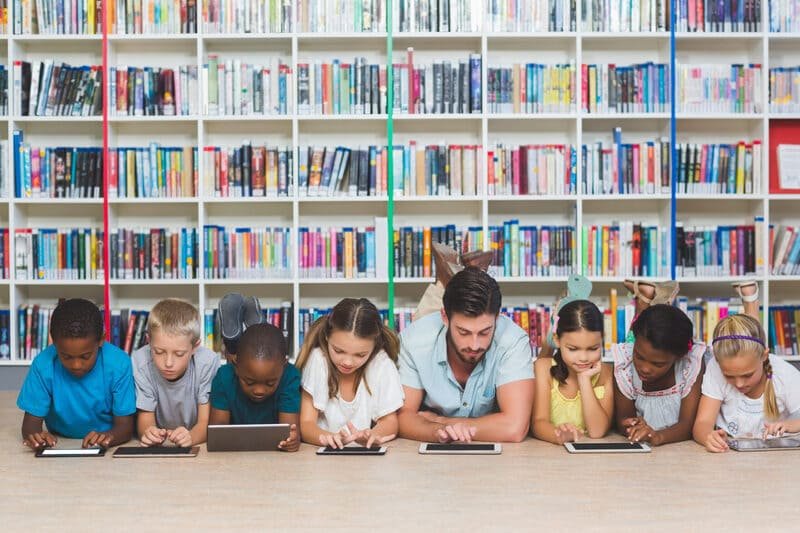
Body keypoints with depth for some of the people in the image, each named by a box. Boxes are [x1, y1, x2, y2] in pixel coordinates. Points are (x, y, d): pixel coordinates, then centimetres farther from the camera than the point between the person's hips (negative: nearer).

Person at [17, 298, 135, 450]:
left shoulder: (118, 363, -17)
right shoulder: (44, 364, -15)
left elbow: (125, 426, -14)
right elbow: (30, 424, -10)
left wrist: (109, 436, -36)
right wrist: (36, 436, -33)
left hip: (109, 449, -1)